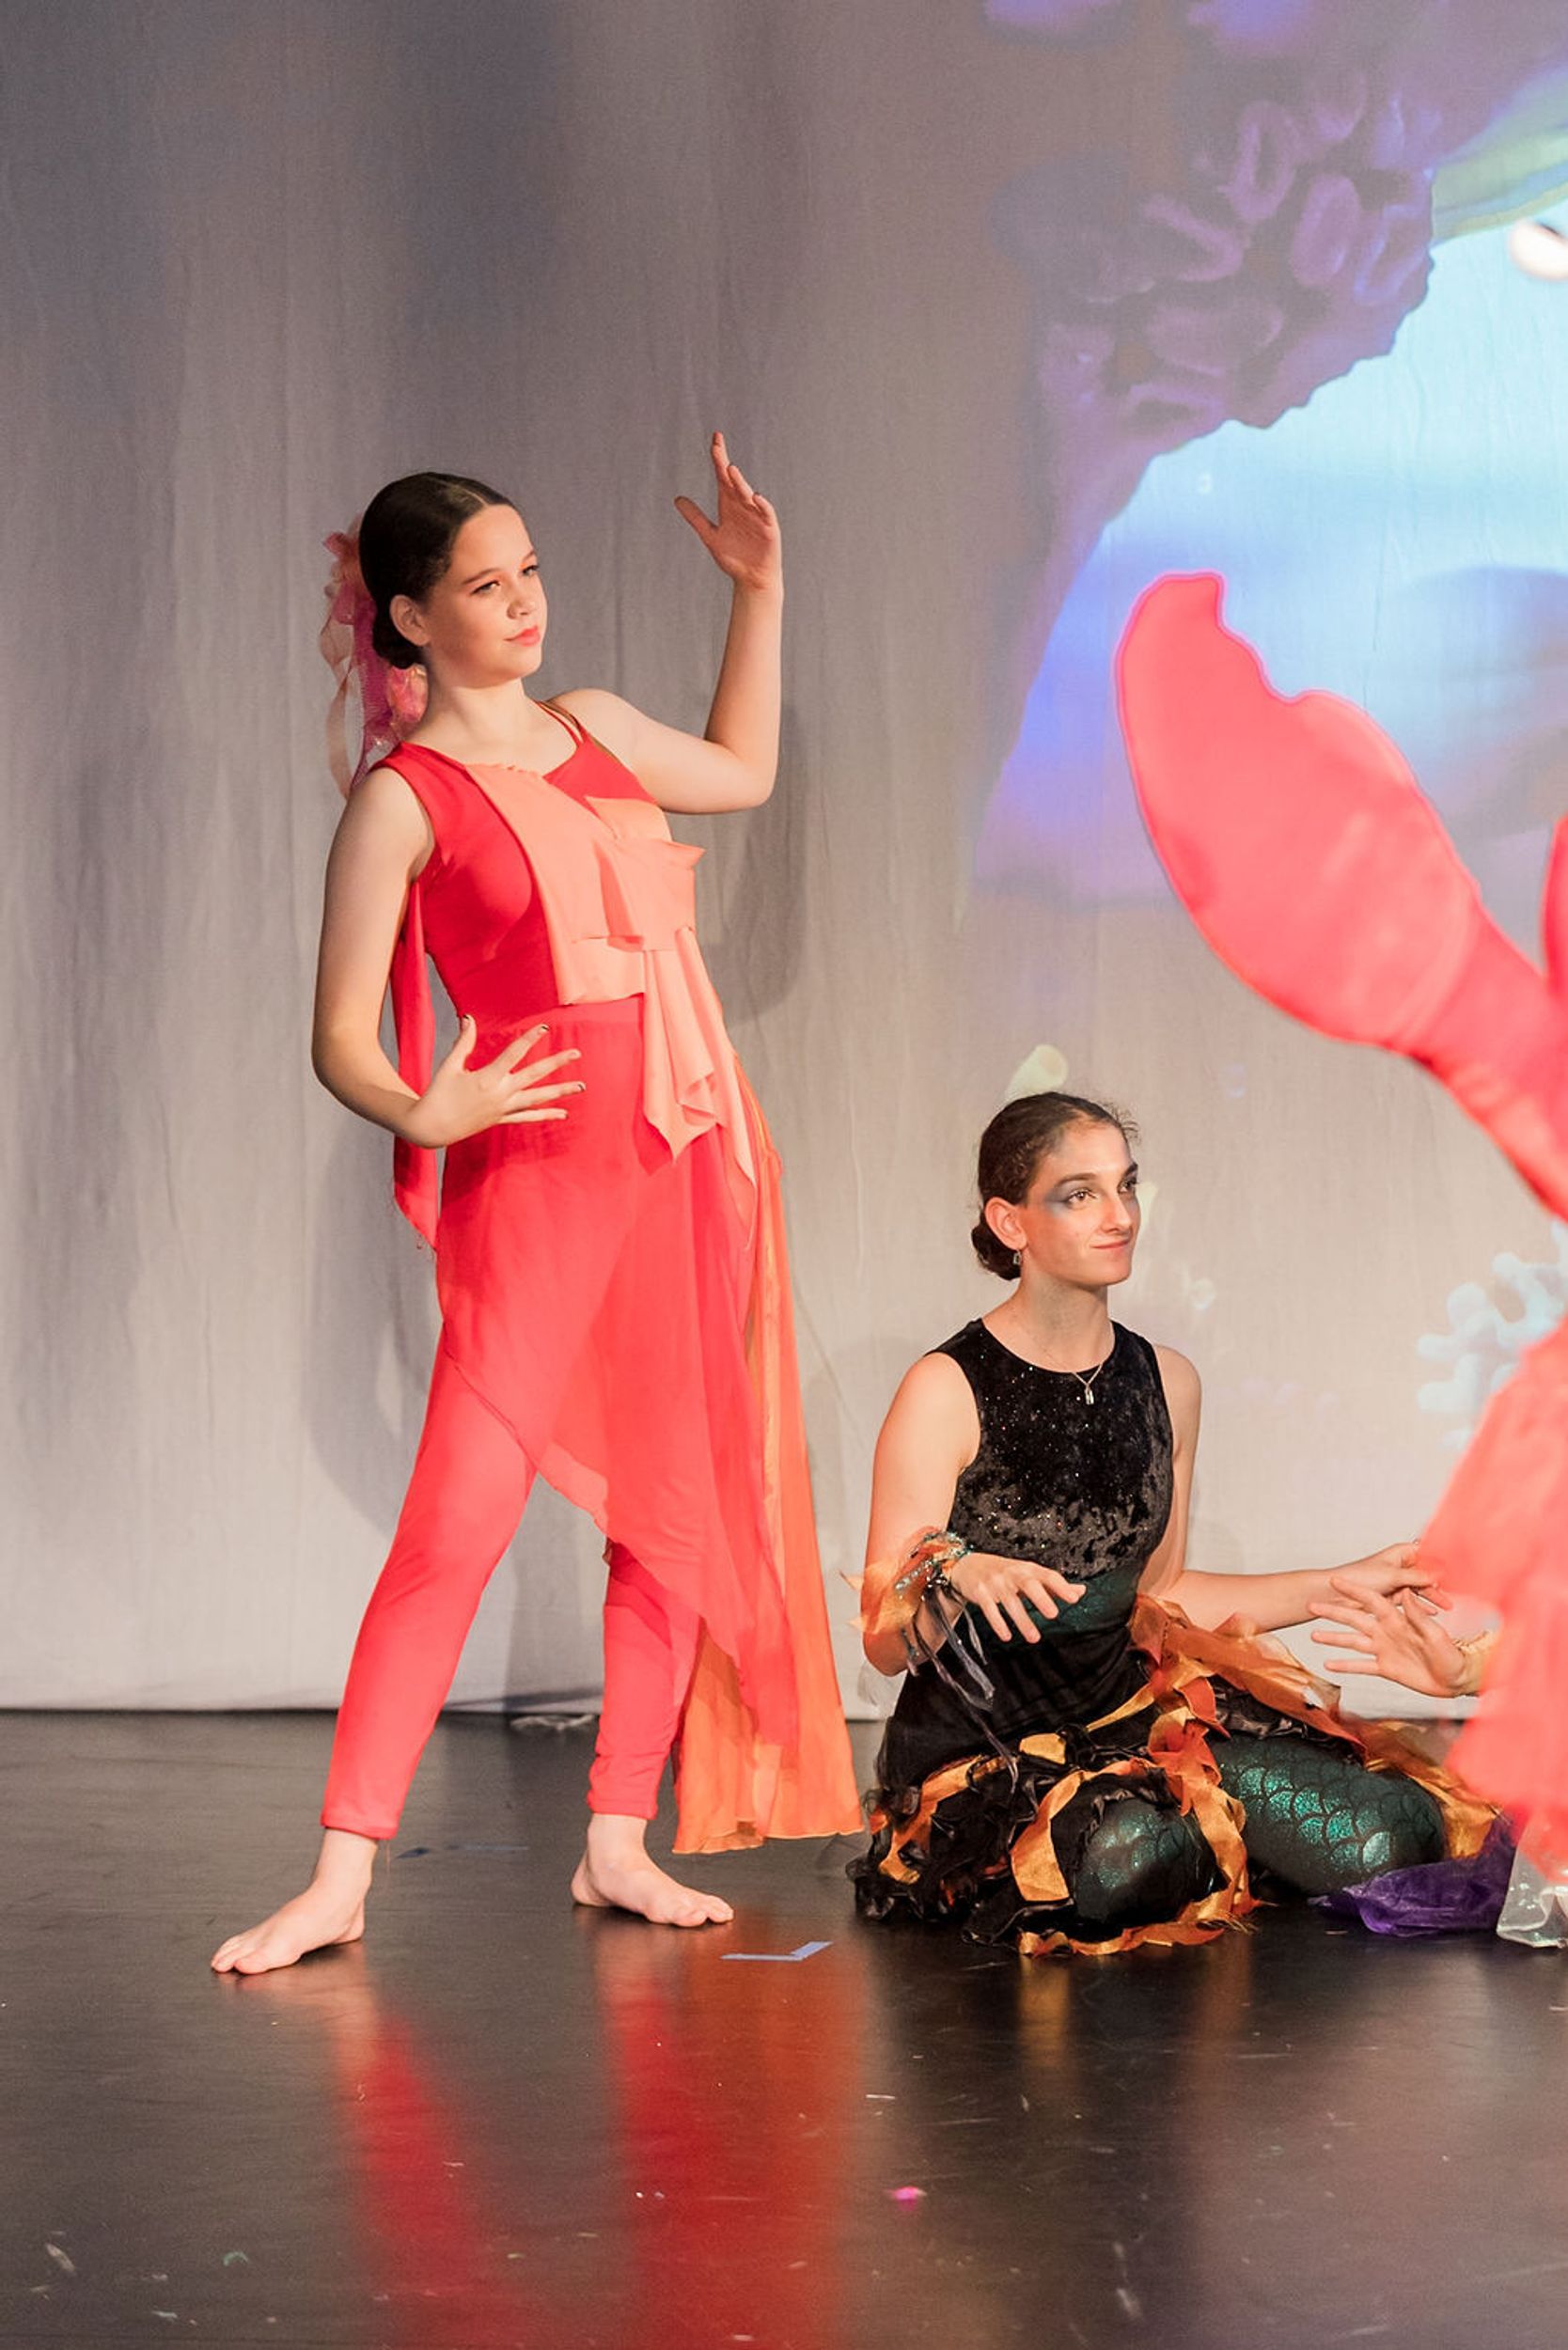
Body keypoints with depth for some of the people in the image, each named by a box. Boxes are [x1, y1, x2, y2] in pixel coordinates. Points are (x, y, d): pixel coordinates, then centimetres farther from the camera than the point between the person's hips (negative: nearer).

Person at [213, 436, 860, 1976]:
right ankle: (340, 1876, -5)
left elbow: (742, 770, 34)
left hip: (688, 1151, 6)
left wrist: (759, 592, 28)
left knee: (681, 1510, 6)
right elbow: (339, 1039, -7)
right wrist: (422, 1114, -27)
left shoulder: (593, 731, 13)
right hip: (537, 1167, -6)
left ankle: (617, 1844, 16)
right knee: (458, 1518, -11)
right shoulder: (403, 799, -4)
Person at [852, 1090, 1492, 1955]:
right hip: (983, 1752, -5)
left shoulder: (1165, 1382, 7)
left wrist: (1339, 1587, 15)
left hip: (1134, 1712, 5)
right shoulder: (947, 1394, -11)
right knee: (1123, 1857, -38)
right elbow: (886, 1647, -12)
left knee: (1381, 1841, -17)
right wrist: (954, 1577, -34)